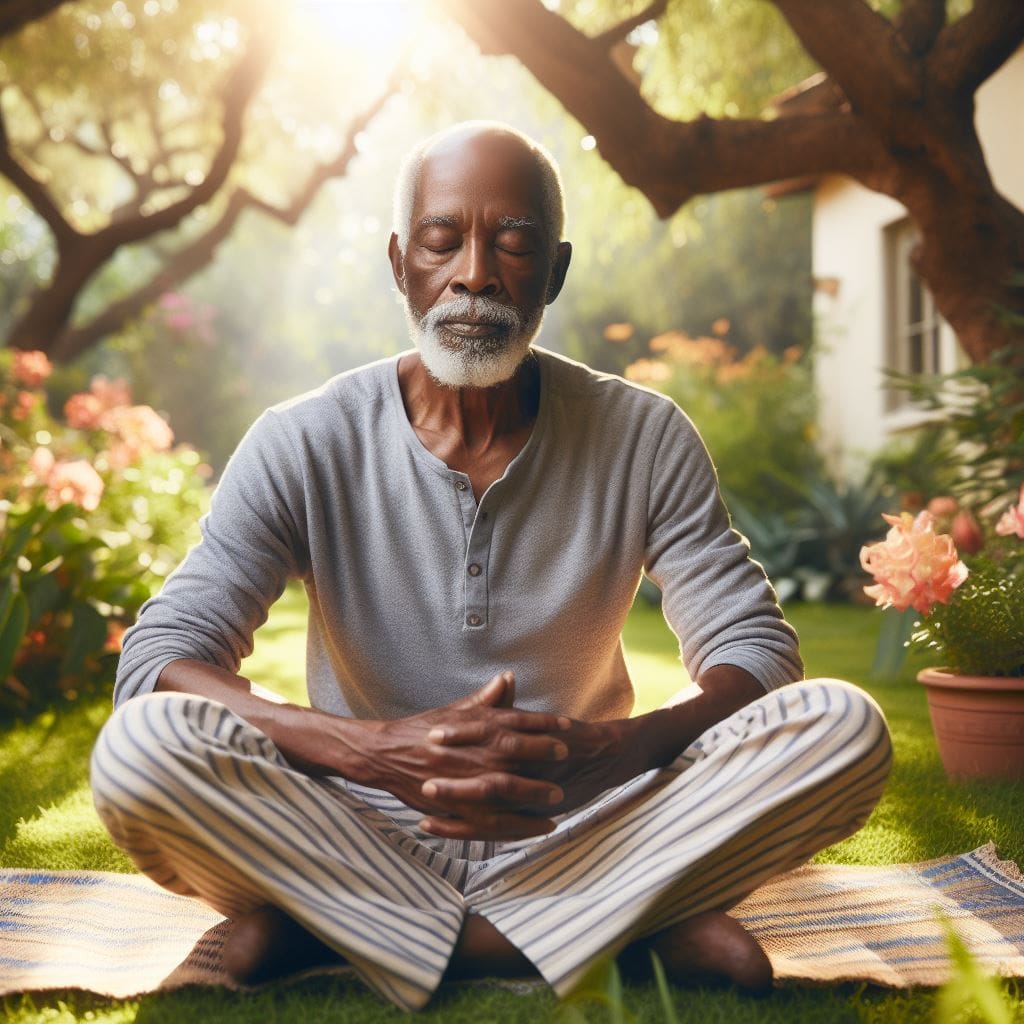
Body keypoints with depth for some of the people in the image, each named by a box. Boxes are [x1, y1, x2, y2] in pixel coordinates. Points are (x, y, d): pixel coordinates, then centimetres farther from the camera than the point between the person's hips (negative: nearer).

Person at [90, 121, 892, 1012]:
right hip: (362, 833, -1)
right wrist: (380, 750, -30)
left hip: (584, 832, 2)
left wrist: (617, 749, -27)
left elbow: (757, 648, -4)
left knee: (846, 726, -22)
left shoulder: (644, 439, -2)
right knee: (138, 747, -28)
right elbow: (156, 660, -13)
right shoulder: (303, 447, -6)